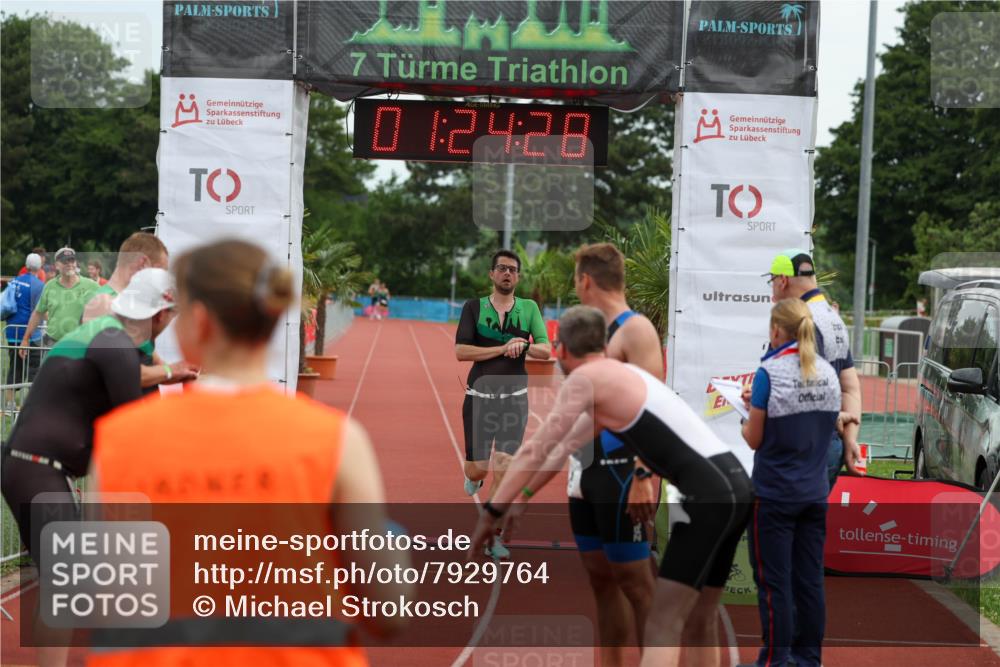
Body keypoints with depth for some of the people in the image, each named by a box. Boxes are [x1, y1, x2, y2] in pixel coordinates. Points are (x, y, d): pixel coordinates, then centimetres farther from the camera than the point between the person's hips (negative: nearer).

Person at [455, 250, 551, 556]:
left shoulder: (529, 308, 4)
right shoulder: (474, 307, -2)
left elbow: (545, 350, -2)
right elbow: (461, 351, -12)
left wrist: (523, 346, -23)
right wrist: (503, 348, -18)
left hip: (514, 398, 1)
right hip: (479, 397, -1)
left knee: (502, 469, -6)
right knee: (478, 469, 4)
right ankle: (472, 477, 42)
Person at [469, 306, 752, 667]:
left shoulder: (585, 379, -3)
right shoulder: (617, 376, 24)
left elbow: (535, 450, -1)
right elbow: (566, 448, 31)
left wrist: (490, 512, 6)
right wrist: (523, 496, 35)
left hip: (710, 494, -9)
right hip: (733, 485, 9)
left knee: (662, 627, -10)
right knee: (695, 623, 18)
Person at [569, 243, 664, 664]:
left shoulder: (636, 330, -11)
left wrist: (645, 477, -25)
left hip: (621, 474, -9)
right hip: (587, 472, 9)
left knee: (633, 578, -5)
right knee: (600, 577, 12)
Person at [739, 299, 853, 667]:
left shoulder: (769, 373, -15)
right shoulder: (828, 373, 3)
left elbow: (755, 439, -10)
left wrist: (747, 416, 10)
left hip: (774, 495, -5)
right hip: (815, 493, 6)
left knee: (775, 582, 3)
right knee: (811, 580, 11)